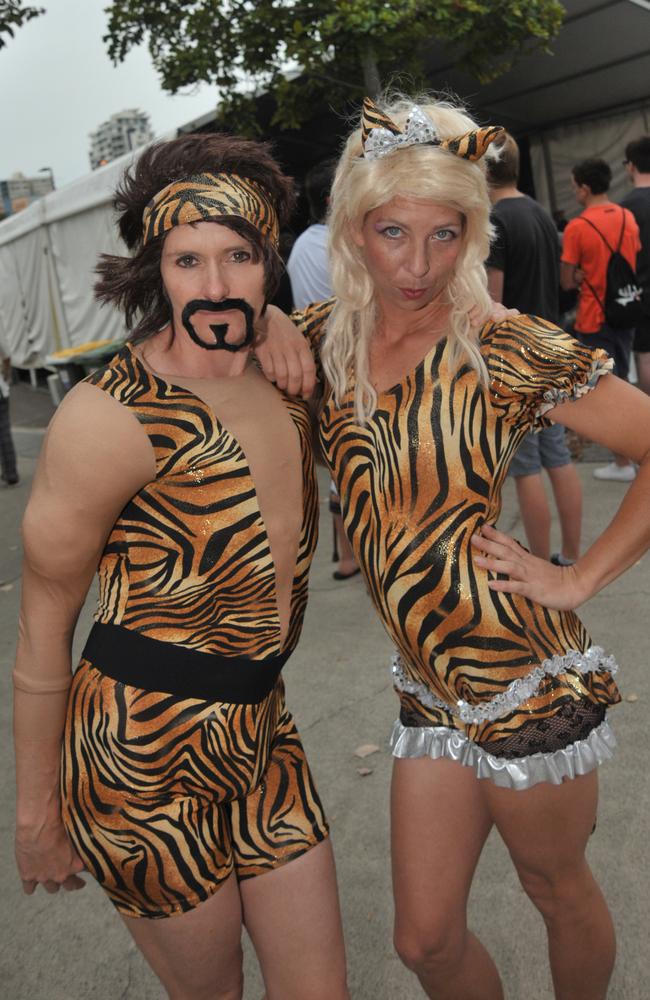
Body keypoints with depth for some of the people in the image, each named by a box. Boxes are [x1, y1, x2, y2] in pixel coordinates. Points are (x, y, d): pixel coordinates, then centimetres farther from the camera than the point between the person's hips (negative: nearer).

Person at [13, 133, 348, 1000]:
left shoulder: (285, 384, -1)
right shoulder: (112, 415, -22)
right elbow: (42, 635, -12)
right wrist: (37, 813, -4)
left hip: (260, 735, 6)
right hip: (144, 761, -5)